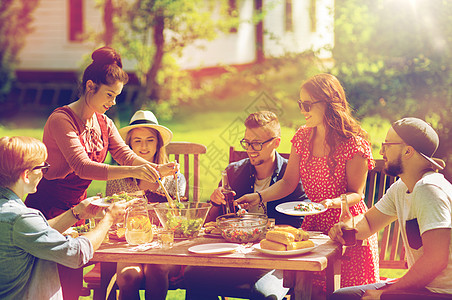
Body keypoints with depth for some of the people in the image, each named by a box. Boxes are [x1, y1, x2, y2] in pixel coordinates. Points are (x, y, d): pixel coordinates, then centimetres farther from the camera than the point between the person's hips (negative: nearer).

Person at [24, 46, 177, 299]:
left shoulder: (104, 124, 8)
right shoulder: (61, 120, -19)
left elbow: (126, 155, -2)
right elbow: (83, 167, -31)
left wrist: (156, 169, -22)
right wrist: (132, 171, -40)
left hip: (75, 209, 7)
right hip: (47, 209, -7)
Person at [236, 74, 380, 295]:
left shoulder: (354, 144, -14)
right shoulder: (302, 137, 4)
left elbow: (356, 194, -10)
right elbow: (288, 182, 5)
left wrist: (332, 202, -28)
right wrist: (259, 196, -10)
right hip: (313, 225, 5)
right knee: (309, 291, 3)